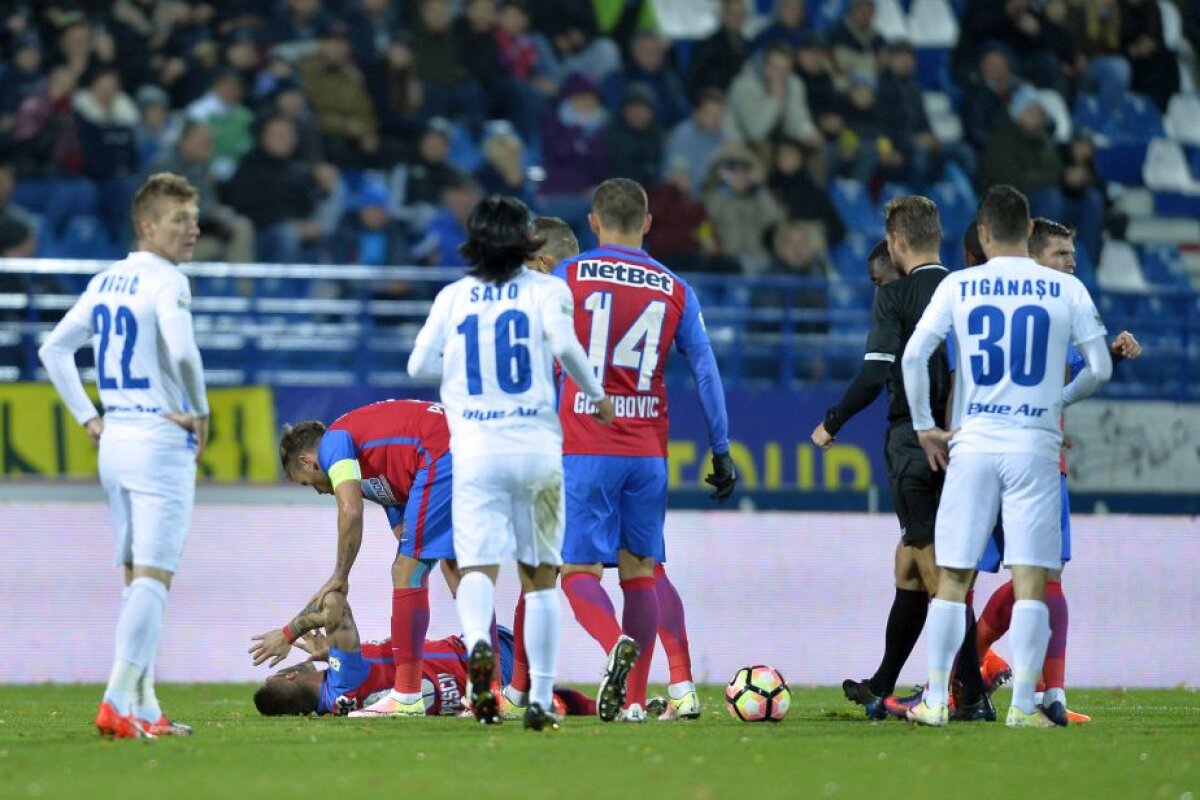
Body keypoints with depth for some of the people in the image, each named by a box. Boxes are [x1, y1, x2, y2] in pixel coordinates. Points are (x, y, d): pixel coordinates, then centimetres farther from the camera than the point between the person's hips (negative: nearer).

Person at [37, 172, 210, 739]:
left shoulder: (105, 282, 12)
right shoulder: (165, 282, -12)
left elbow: (54, 350, 16)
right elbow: (181, 352, -27)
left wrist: (88, 419, 16)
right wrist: (198, 412, -12)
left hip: (114, 440, 8)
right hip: (161, 442, -8)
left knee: (137, 576, 13)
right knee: (153, 576, -8)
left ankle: (143, 706, 14)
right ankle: (117, 703, -17)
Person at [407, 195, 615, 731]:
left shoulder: (453, 297, 8)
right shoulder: (545, 289, 2)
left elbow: (419, 365, 7)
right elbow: (565, 345, -15)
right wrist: (596, 395, 0)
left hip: (476, 449, 0)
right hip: (537, 445, 0)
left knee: (478, 565, -7)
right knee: (540, 576, 10)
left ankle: (477, 640, -40)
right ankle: (540, 700, 8)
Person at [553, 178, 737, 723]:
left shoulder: (567, 277, 1)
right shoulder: (675, 290, 7)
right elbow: (705, 372, 5)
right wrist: (721, 452, 8)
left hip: (585, 451, -2)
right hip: (648, 452, 3)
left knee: (579, 571, -1)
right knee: (639, 570, 10)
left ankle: (616, 643, -31)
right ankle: (635, 699, 8)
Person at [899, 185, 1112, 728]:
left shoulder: (958, 286, 1)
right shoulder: (1067, 290, 1)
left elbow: (913, 356, -5)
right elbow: (1100, 367, 3)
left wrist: (924, 427, 6)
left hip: (972, 444, 1)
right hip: (1035, 447, -1)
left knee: (952, 578, 7)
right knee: (1030, 581, -1)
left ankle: (936, 700, 8)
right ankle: (1023, 705, -5)